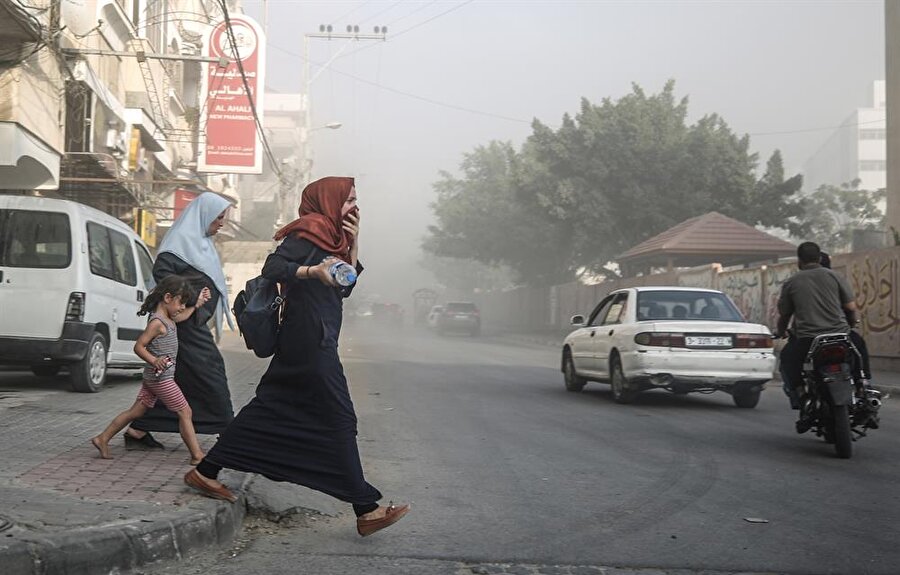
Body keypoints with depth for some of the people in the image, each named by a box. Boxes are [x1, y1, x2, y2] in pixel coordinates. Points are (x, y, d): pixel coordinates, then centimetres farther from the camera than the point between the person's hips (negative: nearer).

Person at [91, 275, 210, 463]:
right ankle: (197, 455, -2)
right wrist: (154, 361, -30)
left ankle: (102, 439, 18)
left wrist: (197, 304, 25)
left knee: (136, 411, 14)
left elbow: (180, 317, 33)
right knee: (185, 412, -5)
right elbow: (139, 346, -19)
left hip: (152, 377, 10)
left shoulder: (167, 318, 10)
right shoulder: (157, 322, -18)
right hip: (161, 377, -10)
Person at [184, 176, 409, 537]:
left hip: (313, 342, 10)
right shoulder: (307, 233, -8)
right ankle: (365, 510, -2)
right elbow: (272, 267, -17)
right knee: (339, 420, -6)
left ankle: (206, 472, 16)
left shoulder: (331, 239, 19)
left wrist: (353, 247, 10)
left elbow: (344, 288, 19)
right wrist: (313, 271, -31)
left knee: (269, 410, 11)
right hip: (311, 342, -10)